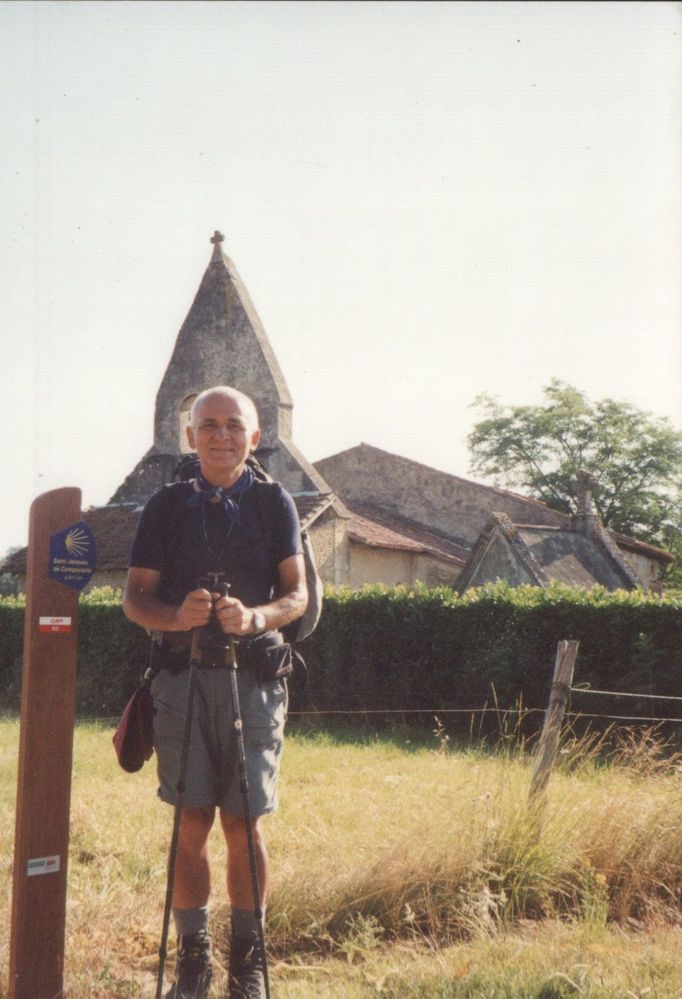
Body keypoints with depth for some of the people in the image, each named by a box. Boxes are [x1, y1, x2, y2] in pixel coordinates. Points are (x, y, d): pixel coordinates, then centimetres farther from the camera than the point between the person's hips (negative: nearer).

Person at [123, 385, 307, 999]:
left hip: (254, 677, -1)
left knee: (243, 825, -1)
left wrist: (253, 616, -20)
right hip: (183, 675, 1)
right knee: (192, 824, 0)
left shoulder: (274, 503, 6)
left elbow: (297, 594, 1)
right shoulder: (167, 506, 8)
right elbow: (135, 596, 5)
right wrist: (177, 616, -17)